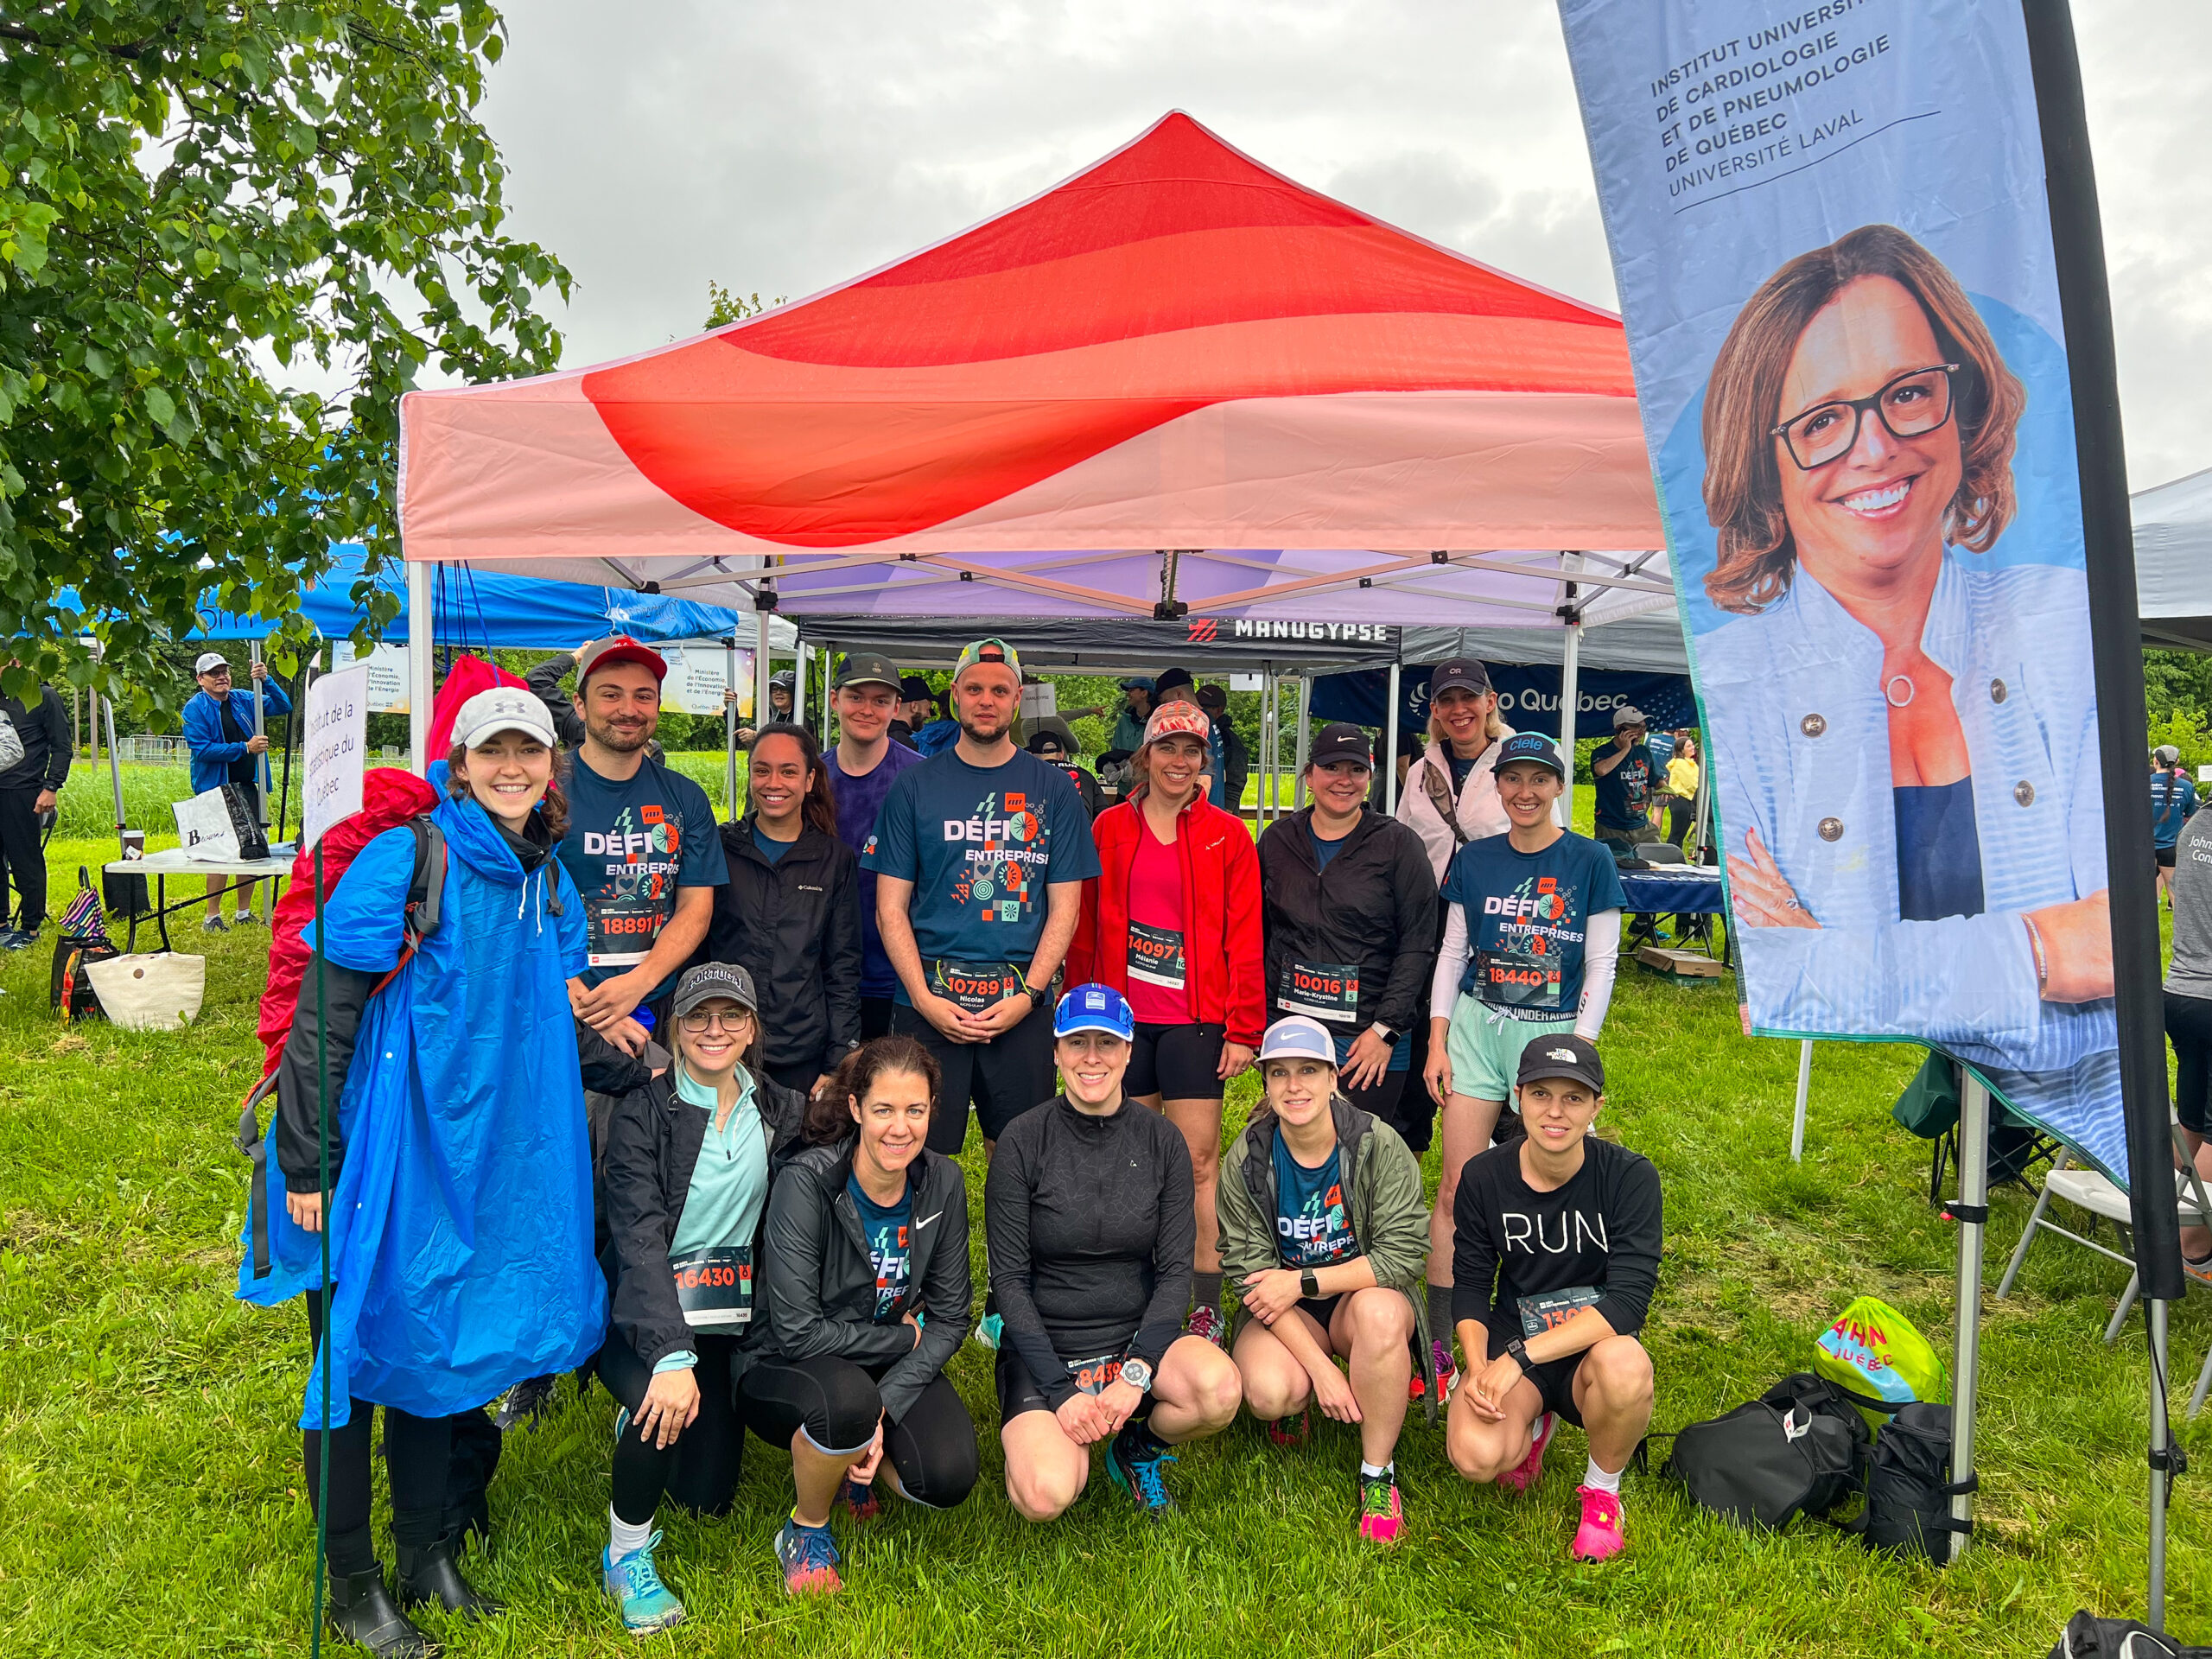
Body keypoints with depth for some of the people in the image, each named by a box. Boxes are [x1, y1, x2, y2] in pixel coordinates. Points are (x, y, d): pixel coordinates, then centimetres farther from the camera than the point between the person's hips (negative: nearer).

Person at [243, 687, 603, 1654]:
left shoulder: (548, 882, 4)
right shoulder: (406, 860, -17)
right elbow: (322, 1018, -16)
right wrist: (307, 1163, -16)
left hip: (478, 1157, 6)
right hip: (376, 1154, -6)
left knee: (436, 1342, 17)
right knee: (356, 1351, 8)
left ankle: (426, 1555, 33)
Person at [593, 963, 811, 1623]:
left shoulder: (782, 1111, 3)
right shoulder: (643, 1111, -9)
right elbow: (638, 1236, -21)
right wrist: (672, 1356, -31)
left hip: (732, 1318, 4)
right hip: (640, 1315, -3)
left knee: (707, 1495, -8)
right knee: (667, 1406, -32)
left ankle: (644, 1425, 27)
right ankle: (625, 1555, -2)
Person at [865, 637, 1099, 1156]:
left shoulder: (1054, 790, 6)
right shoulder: (914, 787, 5)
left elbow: (1065, 907, 4)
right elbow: (891, 907, 3)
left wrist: (1027, 996, -8)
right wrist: (925, 998, -9)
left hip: (1023, 1006, 1)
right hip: (927, 1003, 0)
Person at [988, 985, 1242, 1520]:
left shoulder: (1161, 1140, 0)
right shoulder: (1023, 1141, -8)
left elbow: (1176, 1270, -2)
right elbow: (1009, 1279, -8)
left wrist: (1136, 1374, -16)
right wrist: (1061, 1390, -16)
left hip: (1138, 1336, 2)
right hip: (1044, 1347, -2)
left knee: (1220, 1390, -29)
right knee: (1044, 1496, -27)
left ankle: (1140, 1449, 6)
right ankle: (1041, 1436, 11)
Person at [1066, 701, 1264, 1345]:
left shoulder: (1227, 835, 2)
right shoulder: (1109, 828, 7)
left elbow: (1245, 940, 0)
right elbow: (1085, 929, 9)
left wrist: (1243, 1028, -5)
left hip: (1195, 1019, -2)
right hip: (1122, 1014, 2)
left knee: (1197, 1158, -2)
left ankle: (1208, 1308, 6)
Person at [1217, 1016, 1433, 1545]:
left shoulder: (1378, 1145, -16)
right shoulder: (1248, 1159, -12)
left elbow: (1403, 1253, -17)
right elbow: (1251, 1271, -12)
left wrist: (1304, 1281, -21)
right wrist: (1320, 1366, -21)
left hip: (1365, 1291, 0)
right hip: (1283, 1310, 1)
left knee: (1380, 1312, -37)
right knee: (1269, 1392, -31)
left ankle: (1378, 1472, -15)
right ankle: (1297, 1403, 10)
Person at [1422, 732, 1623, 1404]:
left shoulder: (1590, 862, -1)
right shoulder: (1475, 859, 5)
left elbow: (1601, 965, -1)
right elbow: (1452, 952, 9)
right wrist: (1437, 1039, 4)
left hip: (1553, 1033, -2)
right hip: (1477, 1027, 2)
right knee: (1456, 1185, 0)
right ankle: (1438, 1342, 7)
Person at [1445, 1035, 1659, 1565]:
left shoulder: (1630, 1177, -14)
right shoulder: (1484, 1177, -6)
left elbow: (1628, 1302, -22)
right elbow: (1469, 1286, 1)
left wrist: (1520, 1356, -29)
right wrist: (1477, 1365, -19)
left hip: (1594, 1346, -1)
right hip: (1512, 1337, 2)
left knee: (1625, 1366, -38)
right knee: (1475, 1456, -27)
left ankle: (1602, 1490, -4)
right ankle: (1535, 1422, 12)